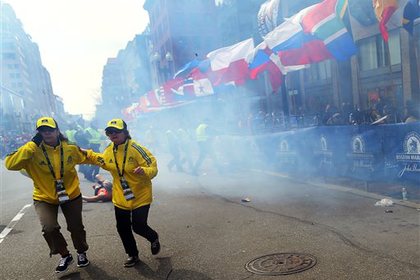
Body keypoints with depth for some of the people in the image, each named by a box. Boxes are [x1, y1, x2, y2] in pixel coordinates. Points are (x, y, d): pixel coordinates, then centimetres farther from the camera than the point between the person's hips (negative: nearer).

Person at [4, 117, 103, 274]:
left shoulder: (70, 148, -10)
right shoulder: (33, 151, -16)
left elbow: (86, 155, 9)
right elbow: (10, 164, -29)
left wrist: (100, 159, -7)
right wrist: (32, 145, -32)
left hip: (71, 195, 2)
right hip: (44, 198, -1)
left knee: (76, 227, 11)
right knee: (49, 228, -18)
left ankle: (81, 253, 42)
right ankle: (65, 256, 11)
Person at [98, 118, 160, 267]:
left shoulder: (136, 148, -22)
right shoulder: (108, 150, -3)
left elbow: (153, 167, -23)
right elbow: (103, 163, 20)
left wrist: (144, 171, -43)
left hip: (140, 195, -6)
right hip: (120, 197, 6)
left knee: (138, 226, -5)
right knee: (122, 228, 12)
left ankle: (154, 238, 32)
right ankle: (132, 255, 37)